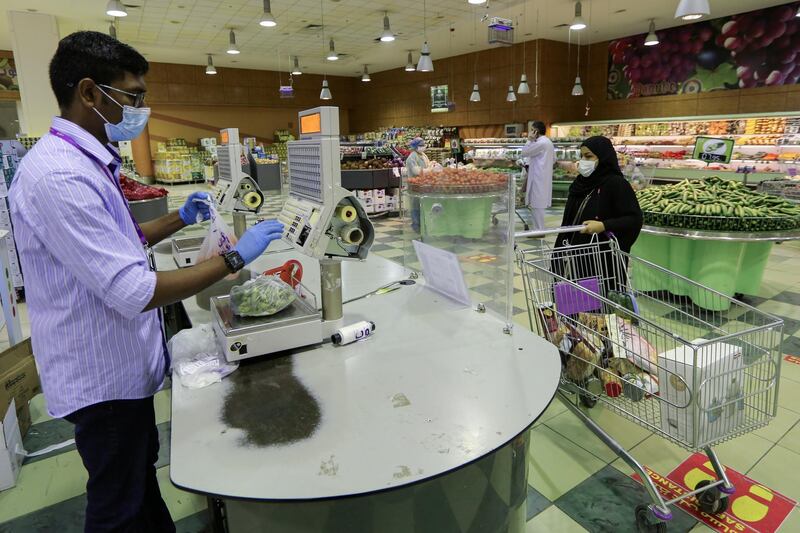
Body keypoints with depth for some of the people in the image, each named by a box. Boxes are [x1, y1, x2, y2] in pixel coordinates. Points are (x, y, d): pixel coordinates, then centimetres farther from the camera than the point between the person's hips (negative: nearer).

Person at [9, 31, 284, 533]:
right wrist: (233, 257, -25)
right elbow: (135, 292, -31)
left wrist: (178, 220, 5)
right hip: (104, 373, -10)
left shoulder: (85, 161, 6)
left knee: (141, 472, 28)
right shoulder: (57, 175, -26)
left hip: (123, 363, 10)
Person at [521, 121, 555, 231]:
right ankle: (537, 228, 22)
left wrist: (530, 140, -8)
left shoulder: (540, 143, -16)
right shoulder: (548, 142, 15)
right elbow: (554, 160, 21)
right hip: (543, 177, 10)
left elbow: (524, 153, -12)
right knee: (537, 204, 15)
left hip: (538, 178, -10)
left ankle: (539, 230, 0)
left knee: (536, 204, -5)